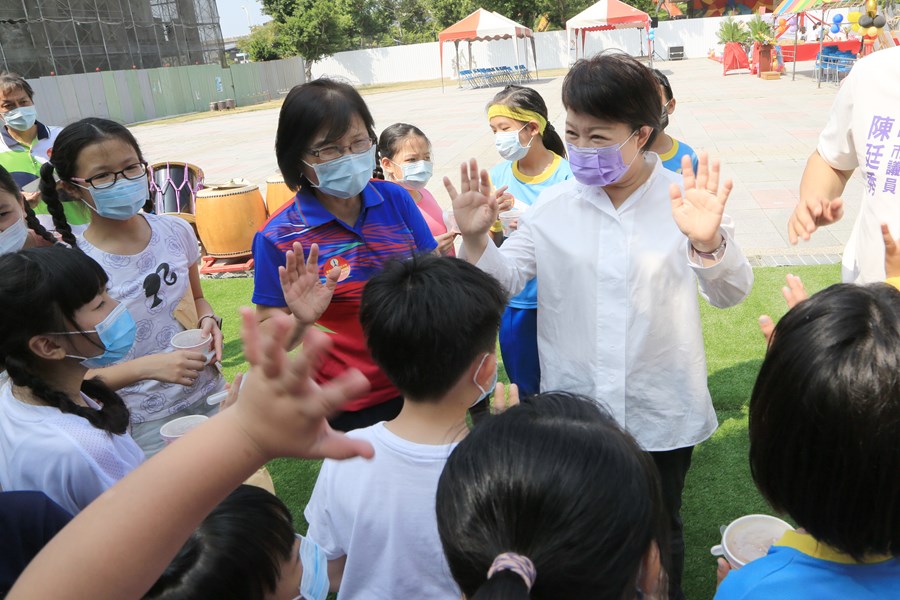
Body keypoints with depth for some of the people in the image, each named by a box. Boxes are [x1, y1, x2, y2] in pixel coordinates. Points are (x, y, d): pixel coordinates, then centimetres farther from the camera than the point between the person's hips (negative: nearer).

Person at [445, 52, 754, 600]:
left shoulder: (687, 200, -10)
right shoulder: (554, 206, -4)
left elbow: (731, 293, -15)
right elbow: (506, 281, 0)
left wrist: (708, 242, -36)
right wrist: (476, 238, -19)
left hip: (662, 413, -1)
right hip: (574, 411, 1)